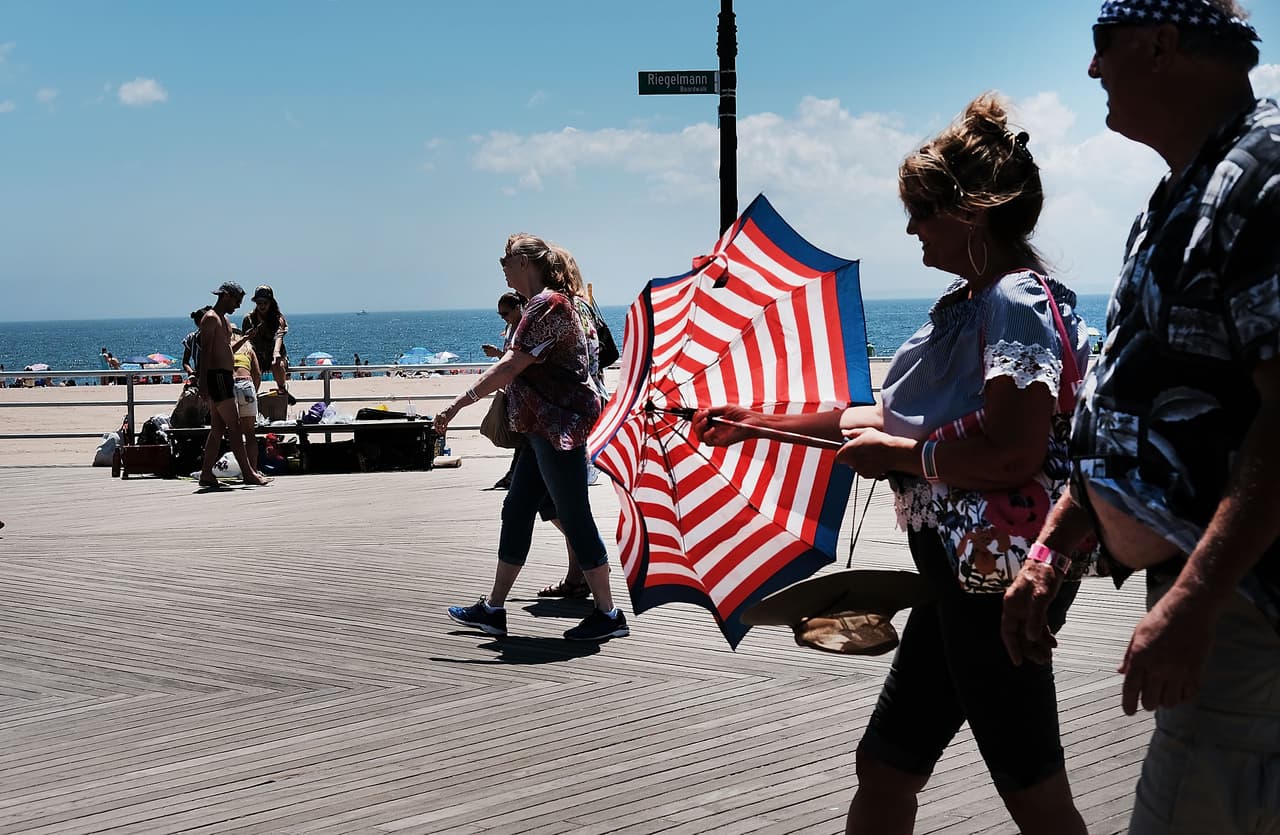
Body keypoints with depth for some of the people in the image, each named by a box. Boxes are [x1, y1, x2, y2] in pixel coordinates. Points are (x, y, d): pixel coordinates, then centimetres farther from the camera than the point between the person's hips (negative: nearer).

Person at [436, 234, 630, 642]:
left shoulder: (546, 305, -16)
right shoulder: (546, 303, 16)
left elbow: (511, 368, -21)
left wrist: (457, 404, -20)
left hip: (560, 425, -11)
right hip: (547, 427, 11)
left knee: (574, 517, -6)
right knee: (516, 511, 13)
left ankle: (607, 614, 1)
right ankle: (493, 609, 19)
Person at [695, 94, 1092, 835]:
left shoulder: (1020, 303, -15)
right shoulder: (966, 303, 15)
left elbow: (1012, 451, -27)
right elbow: (890, 418, 19)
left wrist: (900, 454, -12)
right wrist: (758, 423, 18)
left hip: (997, 577, -10)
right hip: (959, 570, 10)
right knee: (885, 768, 14)